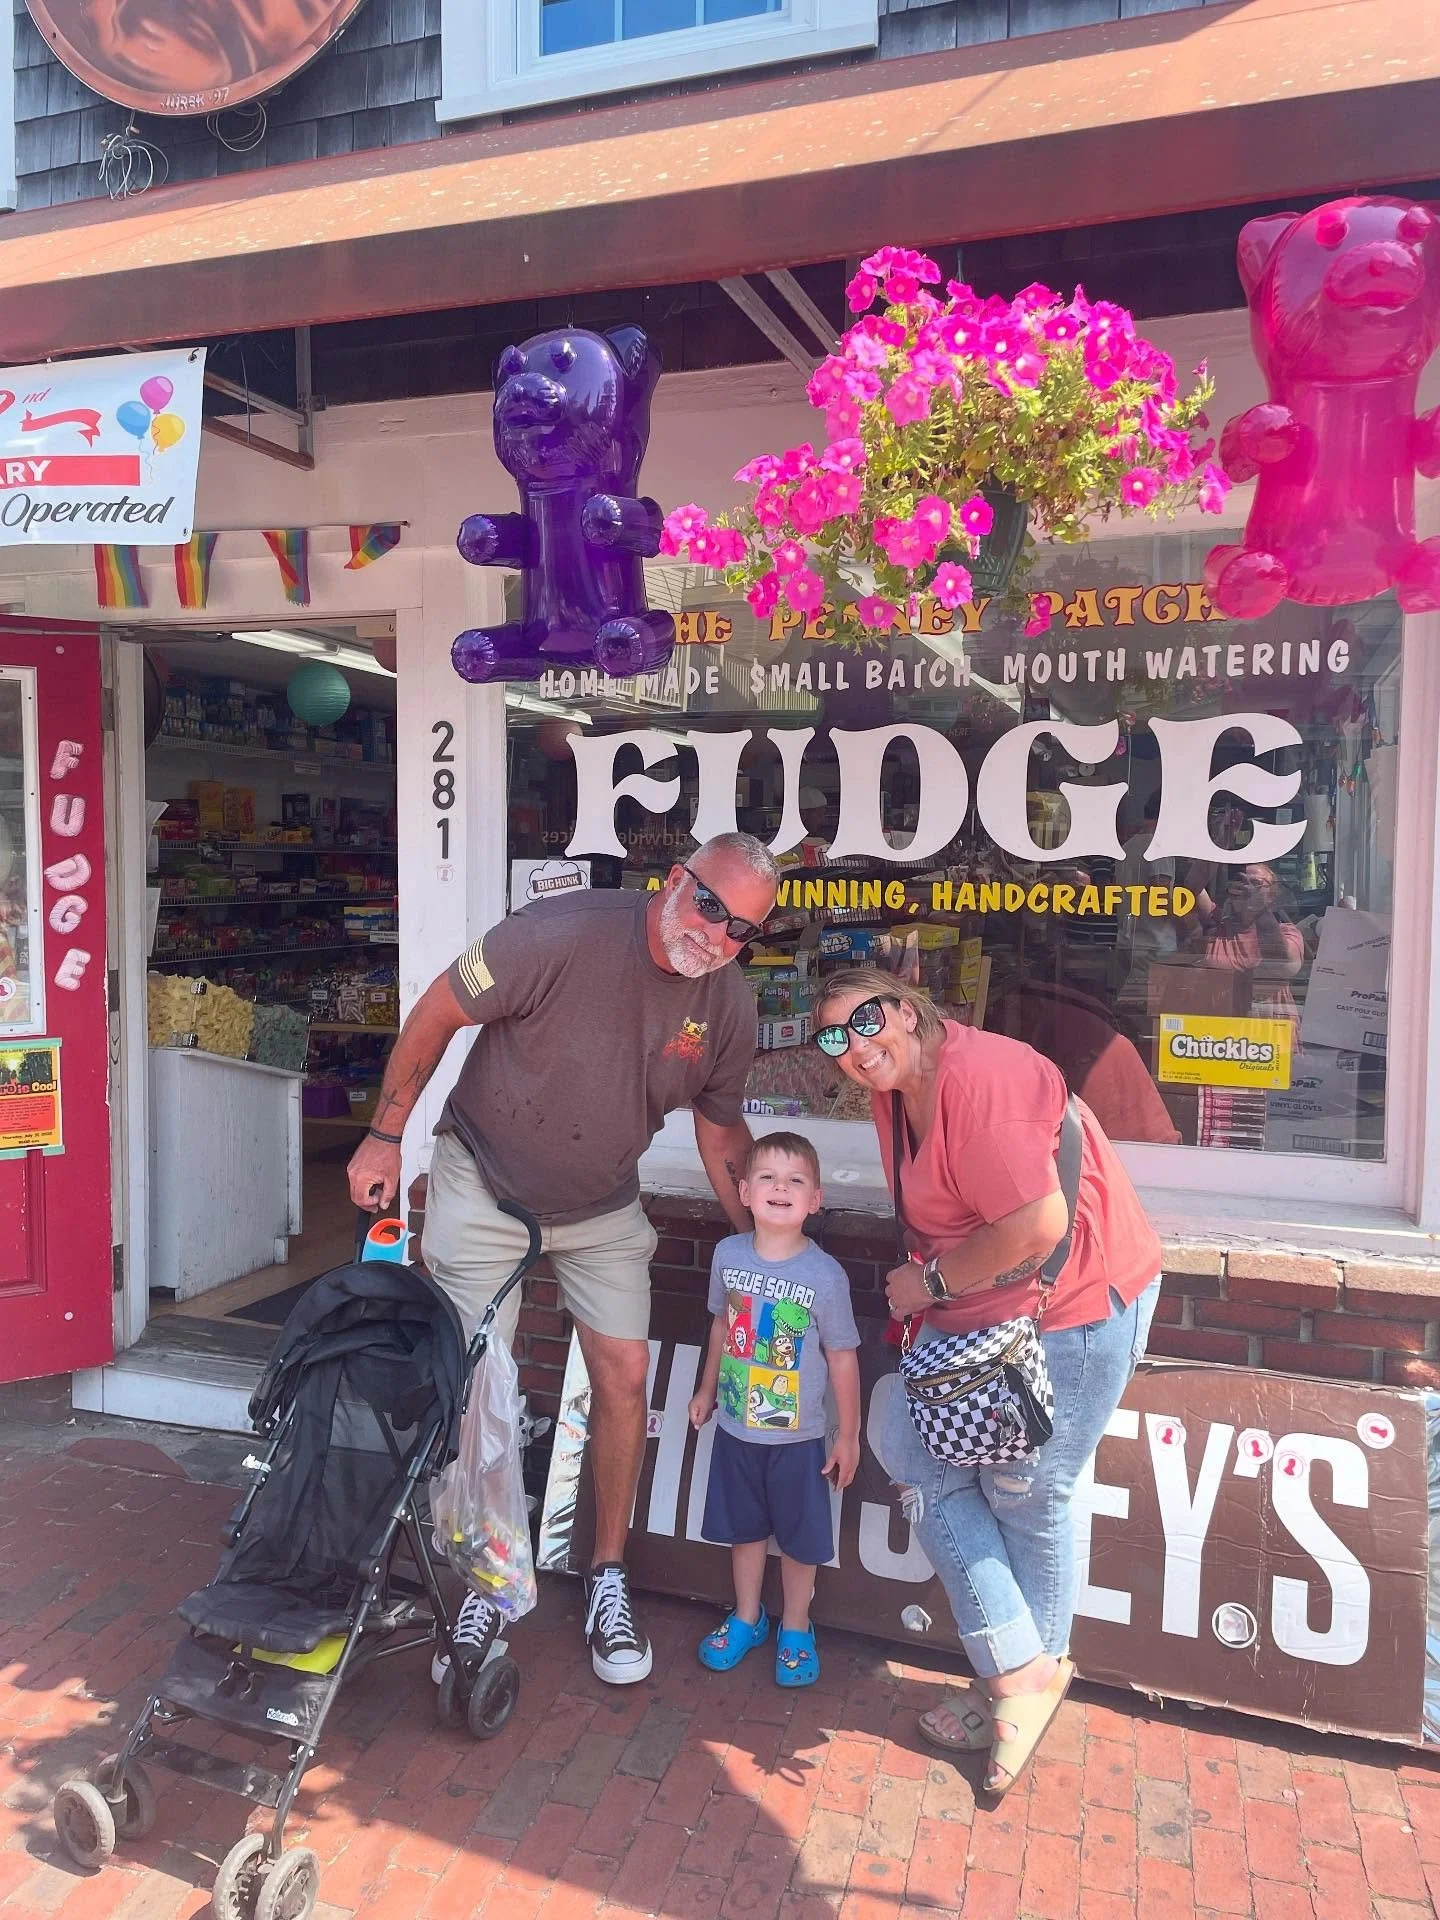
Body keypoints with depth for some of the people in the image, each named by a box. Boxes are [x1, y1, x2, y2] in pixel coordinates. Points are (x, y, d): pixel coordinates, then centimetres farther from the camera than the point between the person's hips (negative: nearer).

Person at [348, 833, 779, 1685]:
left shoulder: (730, 1008, -14)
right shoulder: (561, 935, -30)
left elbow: (721, 1131, 2)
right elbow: (439, 1013, -17)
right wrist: (385, 1137, -10)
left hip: (602, 1205, 3)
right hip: (485, 1181, -3)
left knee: (625, 1372, -1)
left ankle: (609, 1577, 21)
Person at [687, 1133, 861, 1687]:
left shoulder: (825, 1275, -21)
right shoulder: (728, 1255, -10)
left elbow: (842, 1357, -11)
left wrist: (848, 1436, -5)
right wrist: (707, 1390, 17)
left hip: (797, 1437, -3)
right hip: (735, 1427, 3)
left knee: (799, 1537, 13)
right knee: (743, 1527, 20)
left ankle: (795, 1629, 37)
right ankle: (747, 1617, 43)